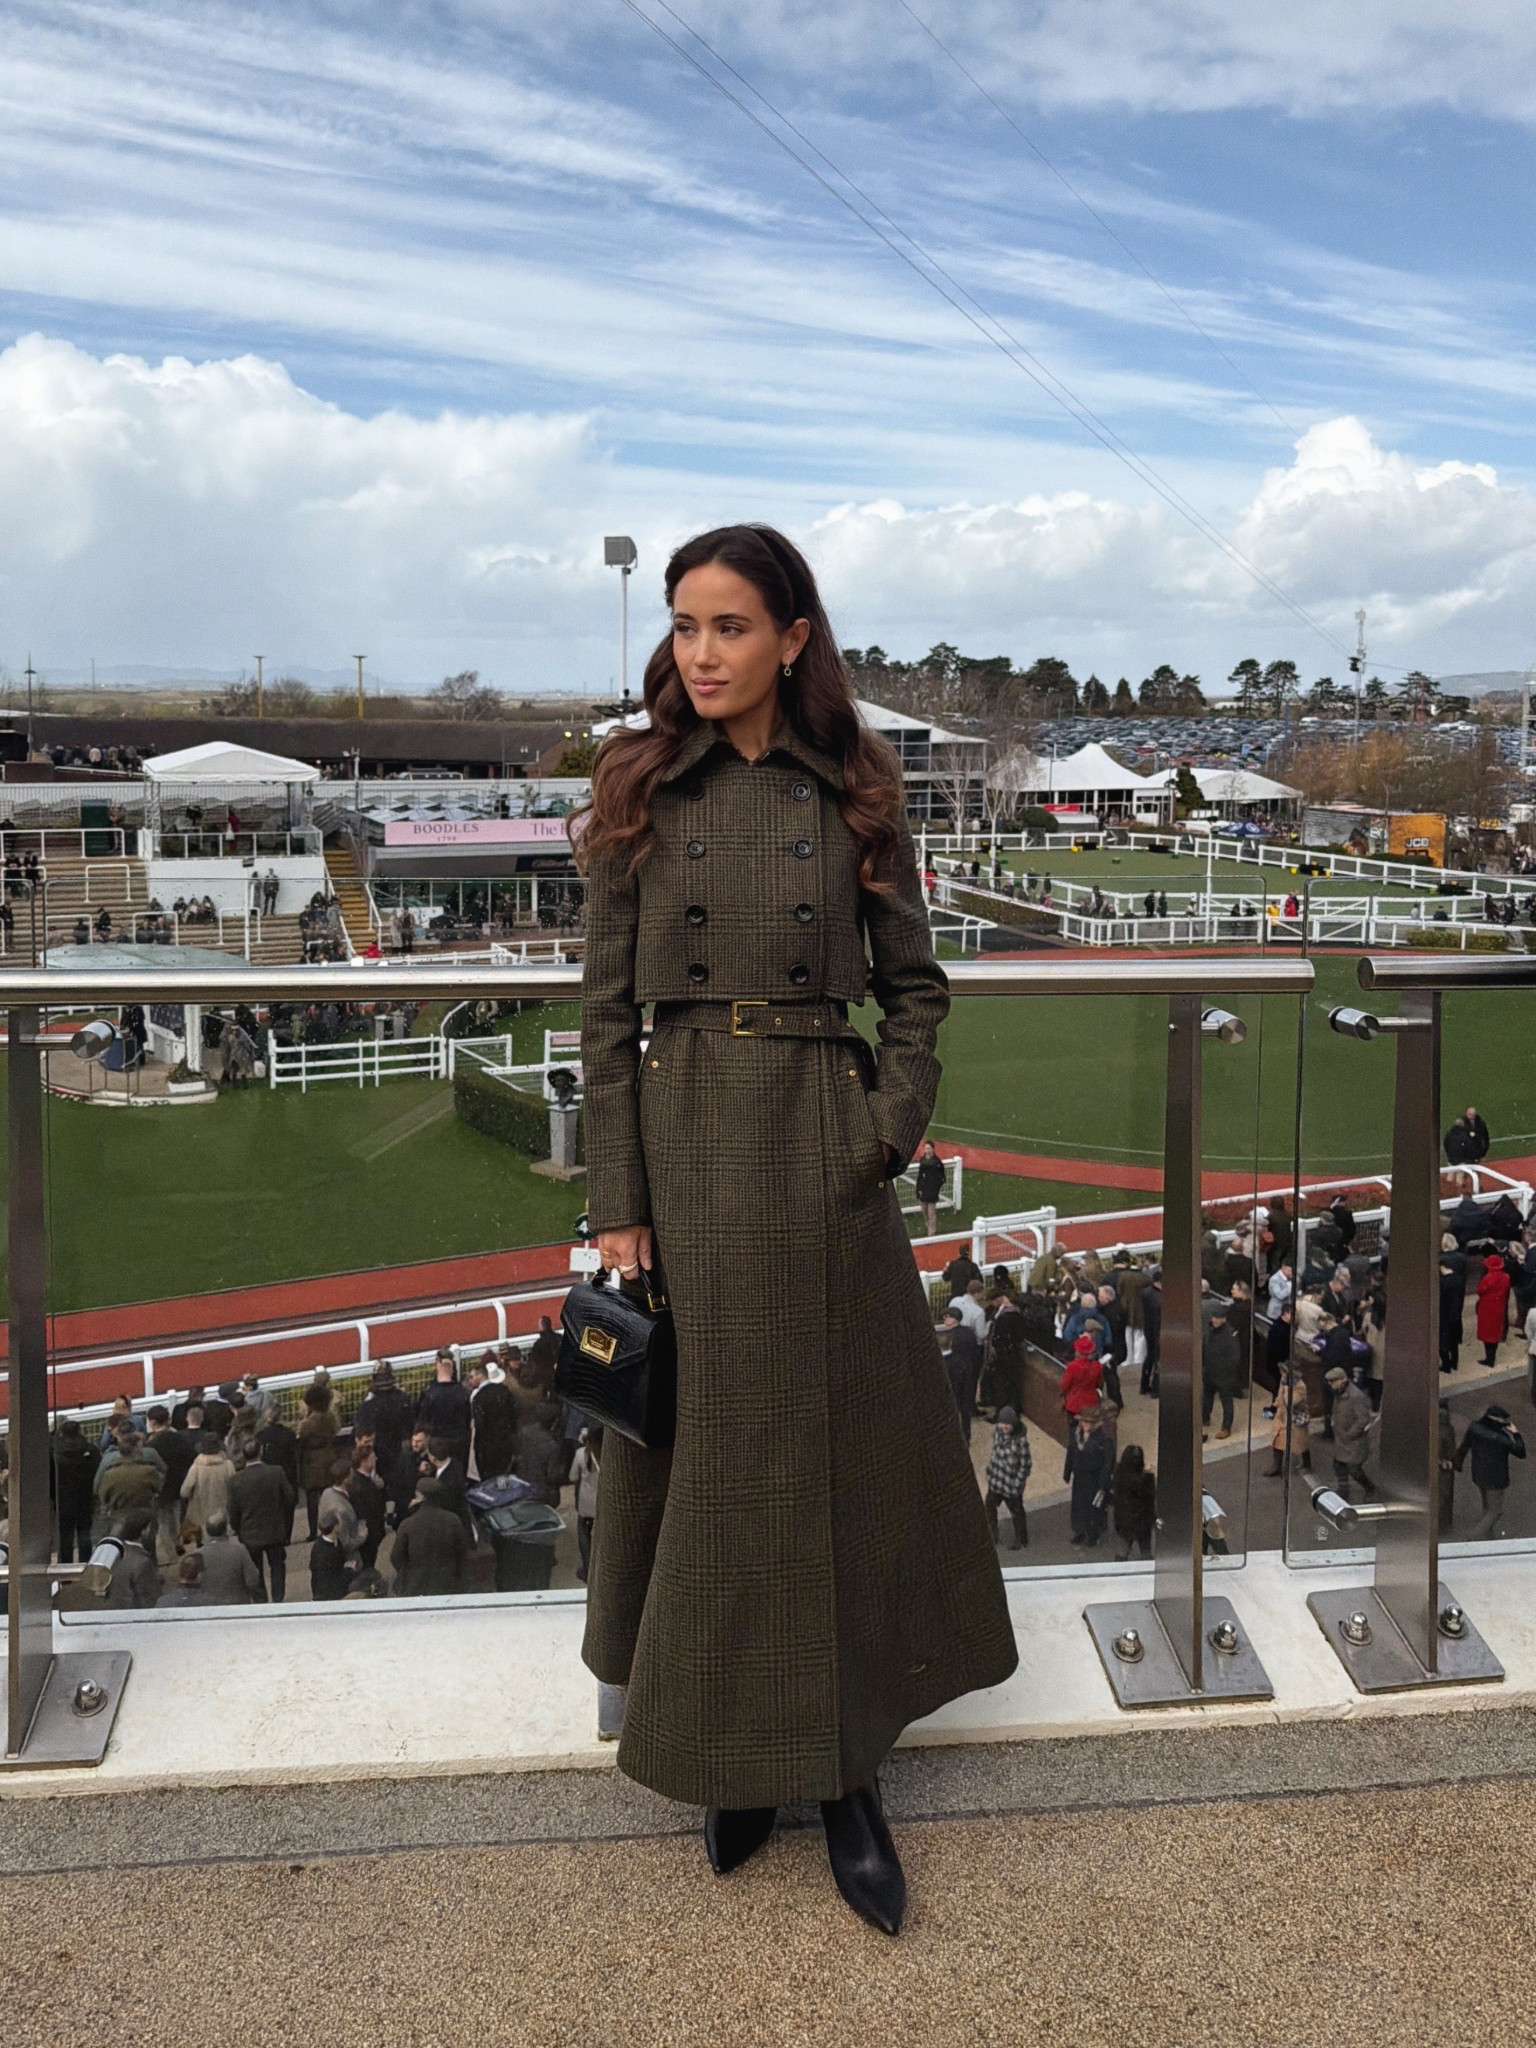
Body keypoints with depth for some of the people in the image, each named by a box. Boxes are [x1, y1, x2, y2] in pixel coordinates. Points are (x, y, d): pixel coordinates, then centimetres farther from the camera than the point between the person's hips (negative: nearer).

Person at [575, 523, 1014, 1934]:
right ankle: (735, 1755, 27)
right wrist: (617, 1205, -5)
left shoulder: (856, 796, 2)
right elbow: (607, 1012, -1)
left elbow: (917, 988, 7)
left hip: (823, 1153, 0)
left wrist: (885, 1133, -7)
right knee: (709, 1448, 8)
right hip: (684, 1142, 0)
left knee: (842, 1446, 6)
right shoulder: (641, 792, 1)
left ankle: (846, 1774, 21)